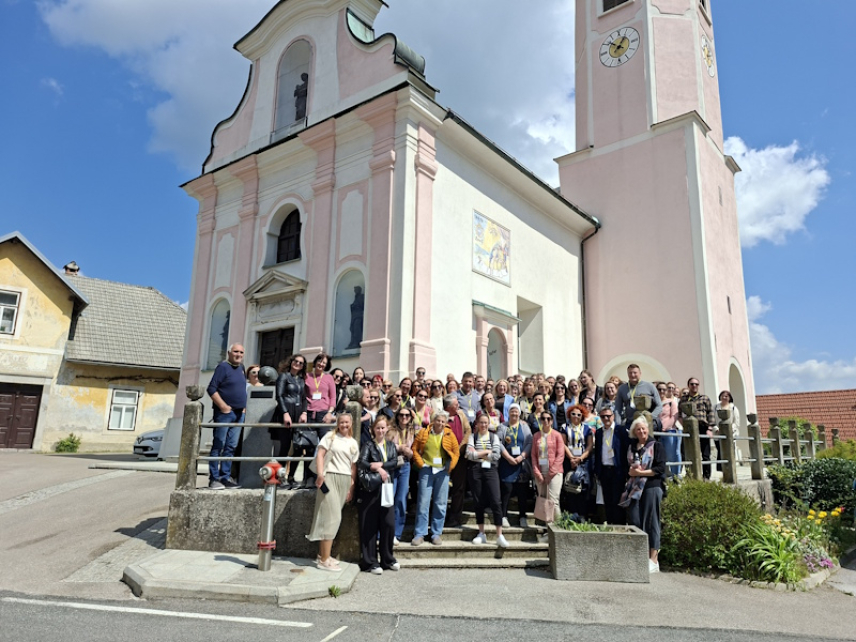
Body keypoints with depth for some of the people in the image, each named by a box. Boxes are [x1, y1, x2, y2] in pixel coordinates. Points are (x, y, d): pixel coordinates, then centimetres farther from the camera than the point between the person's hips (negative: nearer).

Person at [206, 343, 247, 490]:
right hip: (224, 412, -7)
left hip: (238, 413, 7)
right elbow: (211, 389, -13)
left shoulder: (241, 368, 16)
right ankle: (214, 479, 1)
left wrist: (243, 406, 13)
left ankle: (225, 477, 14)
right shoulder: (223, 367, -6)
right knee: (218, 446, -3)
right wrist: (223, 406, -18)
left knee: (231, 447, 8)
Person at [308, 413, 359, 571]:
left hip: (345, 481, 5)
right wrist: (320, 473, -19)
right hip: (329, 478, -5)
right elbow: (320, 454, -6)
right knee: (332, 517, -9)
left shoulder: (353, 443, 15)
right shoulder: (330, 436, 3)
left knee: (332, 517, 9)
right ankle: (324, 560, -3)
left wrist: (352, 487, 8)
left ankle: (323, 554, 23)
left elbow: (353, 466, 14)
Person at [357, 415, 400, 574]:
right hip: (370, 489, -3)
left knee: (389, 524, 3)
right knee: (370, 526, -1)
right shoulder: (368, 446, 4)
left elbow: (394, 462, -1)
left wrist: (378, 465, -12)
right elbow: (362, 462, -12)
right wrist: (378, 469, -20)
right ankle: (370, 562, 7)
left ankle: (387, 559, 18)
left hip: (387, 488, 4)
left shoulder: (391, 446, 16)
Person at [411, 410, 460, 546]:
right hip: (427, 470, -1)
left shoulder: (449, 435, 4)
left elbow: (456, 452, 9)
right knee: (423, 502, -1)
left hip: (442, 471, 2)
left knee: (440, 503, 7)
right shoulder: (423, 433, 1)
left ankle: (437, 533, 18)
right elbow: (414, 449, 4)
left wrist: (450, 466, -1)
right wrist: (420, 463, -5)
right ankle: (419, 534, 7)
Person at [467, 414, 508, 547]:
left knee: (495, 501, -9)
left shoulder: (494, 437, 9)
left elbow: (496, 456, -4)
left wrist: (477, 453, -5)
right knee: (479, 502, 6)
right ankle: (481, 534, 17)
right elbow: (469, 454, -6)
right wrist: (485, 452, -5)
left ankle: (499, 536, -5)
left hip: (490, 470, 0)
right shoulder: (472, 437, 8)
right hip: (476, 470, 1)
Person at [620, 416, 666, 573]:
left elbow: (660, 468, -8)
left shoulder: (656, 446, 0)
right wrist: (631, 471, -2)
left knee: (650, 522, -2)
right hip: (634, 488, 5)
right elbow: (627, 466, 20)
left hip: (651, 487, -4)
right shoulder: (631, 447, 14)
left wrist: (641, 472, -10)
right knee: (634, 521, 1)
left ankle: (653, 560, 5)